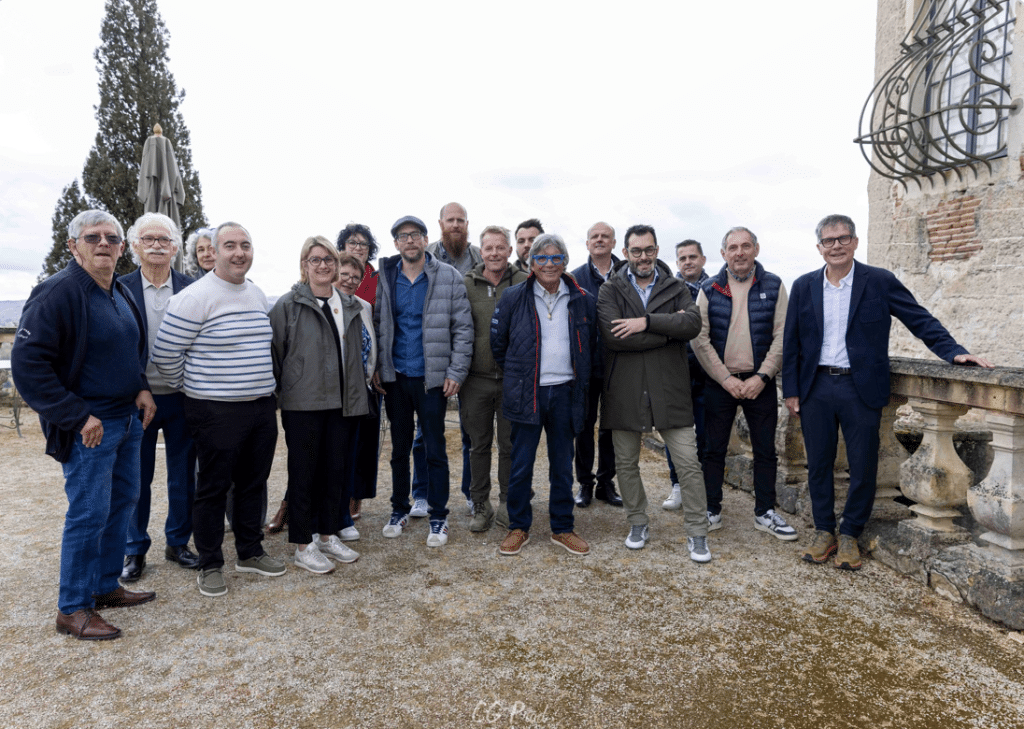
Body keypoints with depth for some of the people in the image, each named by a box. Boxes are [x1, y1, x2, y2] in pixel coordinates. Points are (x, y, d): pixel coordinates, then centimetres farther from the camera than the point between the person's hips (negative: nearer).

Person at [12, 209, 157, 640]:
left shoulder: (120, 293, 10)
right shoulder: (58, 293, -15)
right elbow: (27, 362, -19)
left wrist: (140, 388, 4)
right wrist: (77, 416, -20)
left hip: (127, 419, 9)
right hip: (88, 427, -8)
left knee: (123, 500, 16)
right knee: (89, 513, -3)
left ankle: (106, 587, 31)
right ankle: (72, 609, 13)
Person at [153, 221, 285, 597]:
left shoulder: (258, 294, 10)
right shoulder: (195, 297, -13)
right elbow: (165, 353, -11)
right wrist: (192, 387, 0)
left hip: (262, 407, 7)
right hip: (217, 411, -6)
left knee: (254, 483, 15)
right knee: (213, 488, 6)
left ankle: (250, 552, 32)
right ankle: (210, 565, 21)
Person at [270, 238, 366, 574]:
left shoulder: (350, 306, 11)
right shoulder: (288, 304, -4)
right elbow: (274, 352, -4)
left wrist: (357, 396, 13)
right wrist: (276, 393, -4)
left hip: (342, 403, 5)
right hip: (303, 404, -5)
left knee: (336, 470, 12)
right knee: (303, 472, 5)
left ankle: (328, 536, 27)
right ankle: (303, 546, 16)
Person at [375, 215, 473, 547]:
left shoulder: (448, 277, -3)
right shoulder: (385, 278, 5)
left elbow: (463, 327, -5)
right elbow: (378, 324, 8)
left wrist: (456, 372, -10)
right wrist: (377, 367, 0)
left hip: (431, 377, -3)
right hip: (395, 376, 3)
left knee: (435, 450, 4)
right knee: (399, 447, 14)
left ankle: (438, 517, 17)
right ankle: (399, 510, 30)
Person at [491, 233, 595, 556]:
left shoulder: (582, 300, 4)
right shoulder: (513, 298, -1)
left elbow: (590, 345, 17)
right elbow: (498, 343, 8)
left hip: (565, 392, 2)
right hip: (526, 393, -1)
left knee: (563, 465, 11)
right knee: (520, 465, 4)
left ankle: (562, 528, 25)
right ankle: (518, 528, 20)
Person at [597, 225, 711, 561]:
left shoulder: (676, 288, 7)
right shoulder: (610, 291, 1)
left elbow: (693, 323, -11)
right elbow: (613, 336, -16)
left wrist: (647, 322, -19)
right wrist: (669, 329, -12)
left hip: (669, 390, 0)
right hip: (624, 391, 0)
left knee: (689, 463, 0)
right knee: (626, 463, 12)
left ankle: (697, 533, 16)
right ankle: (638, 524, 32)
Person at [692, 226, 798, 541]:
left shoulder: (773, 286, 1)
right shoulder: (710, 289, 1)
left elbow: (781, 336, -2)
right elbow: (700, 339, -4)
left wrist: (761, 377, -11)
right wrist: (726, 378, -10)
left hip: (760, 382, 1)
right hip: (719, 382, 0)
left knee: (765, 451, 8)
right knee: (714, 449, 6)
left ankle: (765, 513, 22)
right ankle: (711, 511, 19)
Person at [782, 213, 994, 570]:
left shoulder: (880, 281, 0)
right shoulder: (804, 286, 5)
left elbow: (920, 320, 0)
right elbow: (792, 343, 7)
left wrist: (954, 351, -14)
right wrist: (790, 390, 3)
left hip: (860, 388, -1)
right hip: (815, 388, 2)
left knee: (863, 467, 5)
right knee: (818, 464, 9)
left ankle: (850, 534, 22)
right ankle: (824, 531, 24)